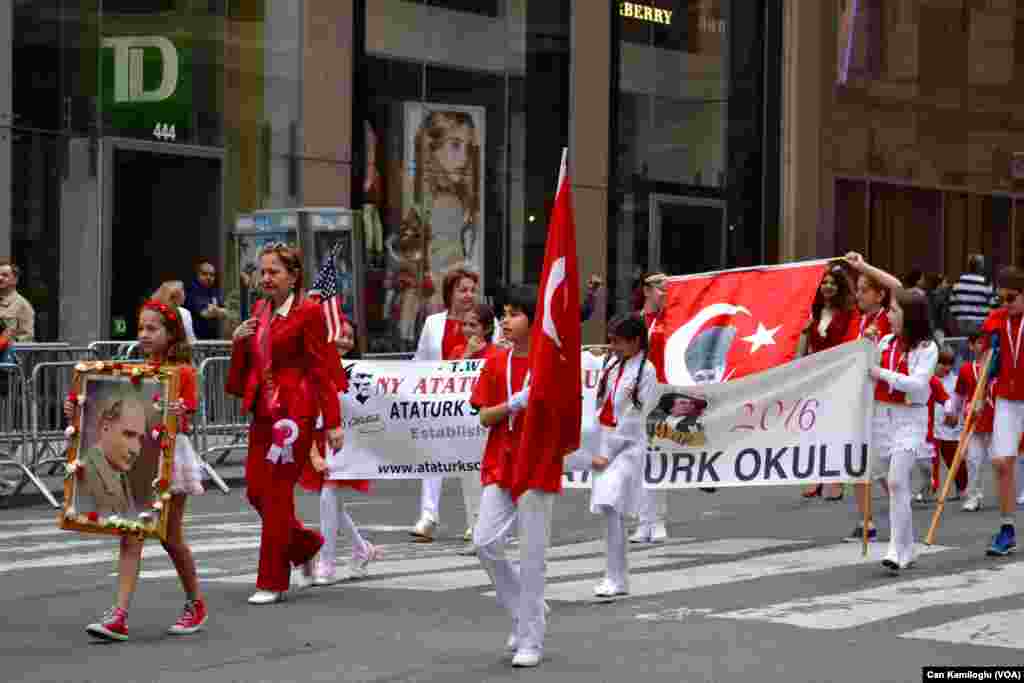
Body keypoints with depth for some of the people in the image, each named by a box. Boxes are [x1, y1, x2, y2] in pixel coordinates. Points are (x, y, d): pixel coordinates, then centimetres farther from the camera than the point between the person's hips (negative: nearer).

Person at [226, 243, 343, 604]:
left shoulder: (308, 312, -8)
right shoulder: (260, 312, 13)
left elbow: (320, 369, -10)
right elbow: (246, 369, 19)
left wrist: (332, 422, -14)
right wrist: (239, 341, -1)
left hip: (294, 410, -7)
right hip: (263, 410, 7)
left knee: (277, 492, -4)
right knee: (256, 491, 7)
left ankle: (272, 582, 6)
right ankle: (305, 544, 31)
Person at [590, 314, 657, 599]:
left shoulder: (646, 371, -8)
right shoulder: (612, 366, 12)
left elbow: (632, 419, -11)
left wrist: (607, 455, -13)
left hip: (628, 446, -7)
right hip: (606, 442, 7)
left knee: (610, 506, -17)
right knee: (611, 511, 7)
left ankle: (616, 579, -17)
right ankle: (616, 576, 14)